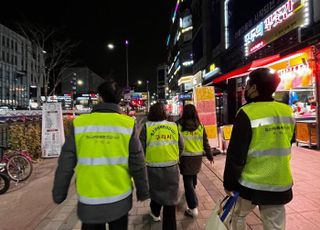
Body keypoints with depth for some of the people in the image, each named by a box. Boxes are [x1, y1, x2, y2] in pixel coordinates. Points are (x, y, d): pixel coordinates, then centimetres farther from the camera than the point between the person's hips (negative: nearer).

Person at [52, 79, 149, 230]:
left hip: (89, 202, 0)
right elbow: (138, 165, -10)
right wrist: (143, 191, 5)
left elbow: (65, 165, -5)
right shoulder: (128, 124, -14)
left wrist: (58, 194, 10)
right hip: (120, 200, 0)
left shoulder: (79, 124, -12)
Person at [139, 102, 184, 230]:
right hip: (172, 167, 1)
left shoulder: (147, 127, -10)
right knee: (170, 196, 12)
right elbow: (181, 147, 3)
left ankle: (155, 213, 49)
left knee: (156, 191, 25)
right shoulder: (174, 126, -2)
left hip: (153, 168, 0)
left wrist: (145, 159, 11)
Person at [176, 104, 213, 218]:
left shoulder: (179, 125, -11)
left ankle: (193, 208, 0)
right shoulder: (200, 126, -3)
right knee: (193, 176, 28)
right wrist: (210, 155, 15)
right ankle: (192, 191, 55)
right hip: (197, 157, 4)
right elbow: (205, 143, 3)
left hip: (185, 157, -4)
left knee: (188, 180, 3)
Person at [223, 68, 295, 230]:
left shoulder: (247, 114, -18)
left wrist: (228, 183, -6)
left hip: (251, 185, -4)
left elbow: (235, 155, -16)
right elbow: (286, 146, 13)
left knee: (238, 216, 21)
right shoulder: (287, 112, 0)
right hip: (280, 185, 5)